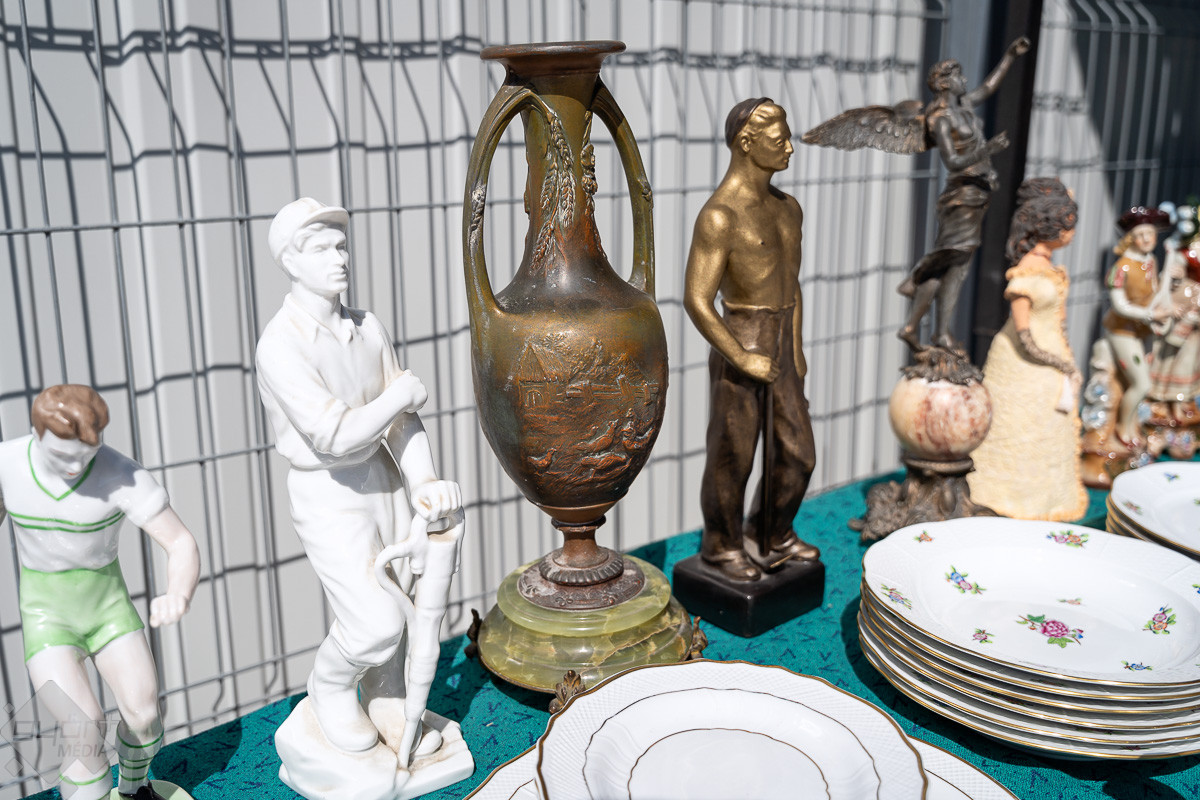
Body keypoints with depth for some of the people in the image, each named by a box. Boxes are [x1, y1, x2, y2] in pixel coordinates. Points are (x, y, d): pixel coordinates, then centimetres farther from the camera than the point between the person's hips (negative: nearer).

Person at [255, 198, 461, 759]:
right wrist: (404, 393, -15)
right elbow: (336, 436, -28)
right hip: (328, 499, -6)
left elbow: (402, 422, -1)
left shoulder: (369, 330, -1)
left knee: (391, 609, 16)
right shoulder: (280, 345, -22)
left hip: (384, 481, 6)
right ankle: (330, 686, 24)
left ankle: (388, 708, 38)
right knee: (374, 625, -8)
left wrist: (424, 482, -17)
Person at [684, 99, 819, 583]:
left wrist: (796, 349, 13)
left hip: (779, 353, 8)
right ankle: (722, 547, 29)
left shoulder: (788, 208, 10)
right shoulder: (718, 216, -17)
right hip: (737, 352, -7)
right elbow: (696, 302, -20)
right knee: (732, 459, 7)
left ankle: (774, 536, 37)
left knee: (797, 455, 14)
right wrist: (744, 361, -17)